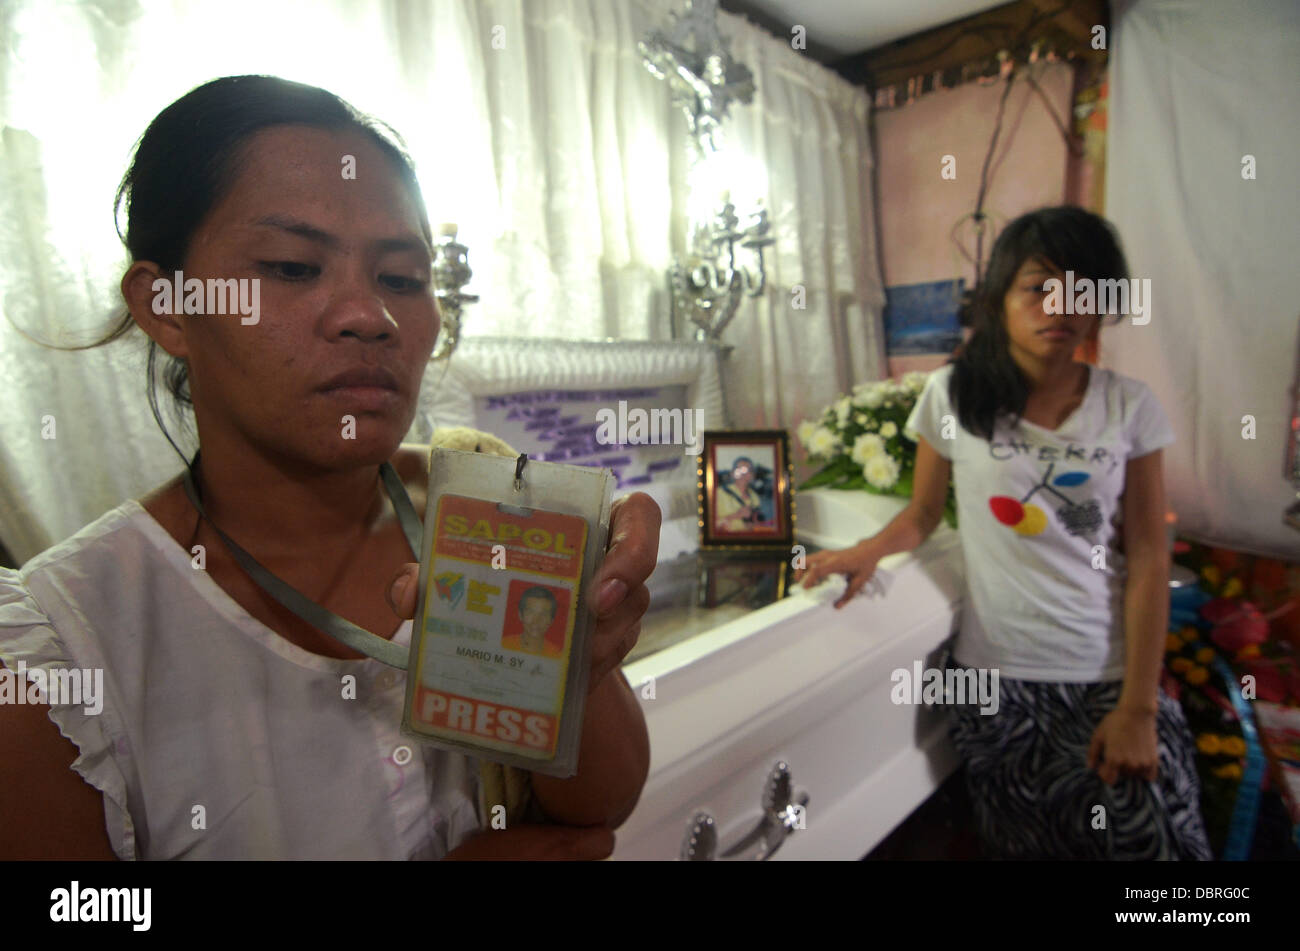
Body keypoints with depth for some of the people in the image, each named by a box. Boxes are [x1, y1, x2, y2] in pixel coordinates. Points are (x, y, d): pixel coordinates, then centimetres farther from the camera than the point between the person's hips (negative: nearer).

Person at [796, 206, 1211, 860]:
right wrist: (867, 551, -17)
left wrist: (1138, 707, -6)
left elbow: (1148, 560, -3)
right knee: (1022, 843, 12)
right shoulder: (953, 395, -4)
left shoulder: (1129, 408, -3)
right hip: (996, 676, 0)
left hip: (1109, 675, 1)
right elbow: (922, 515, 5)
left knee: (1149, 838, 5)